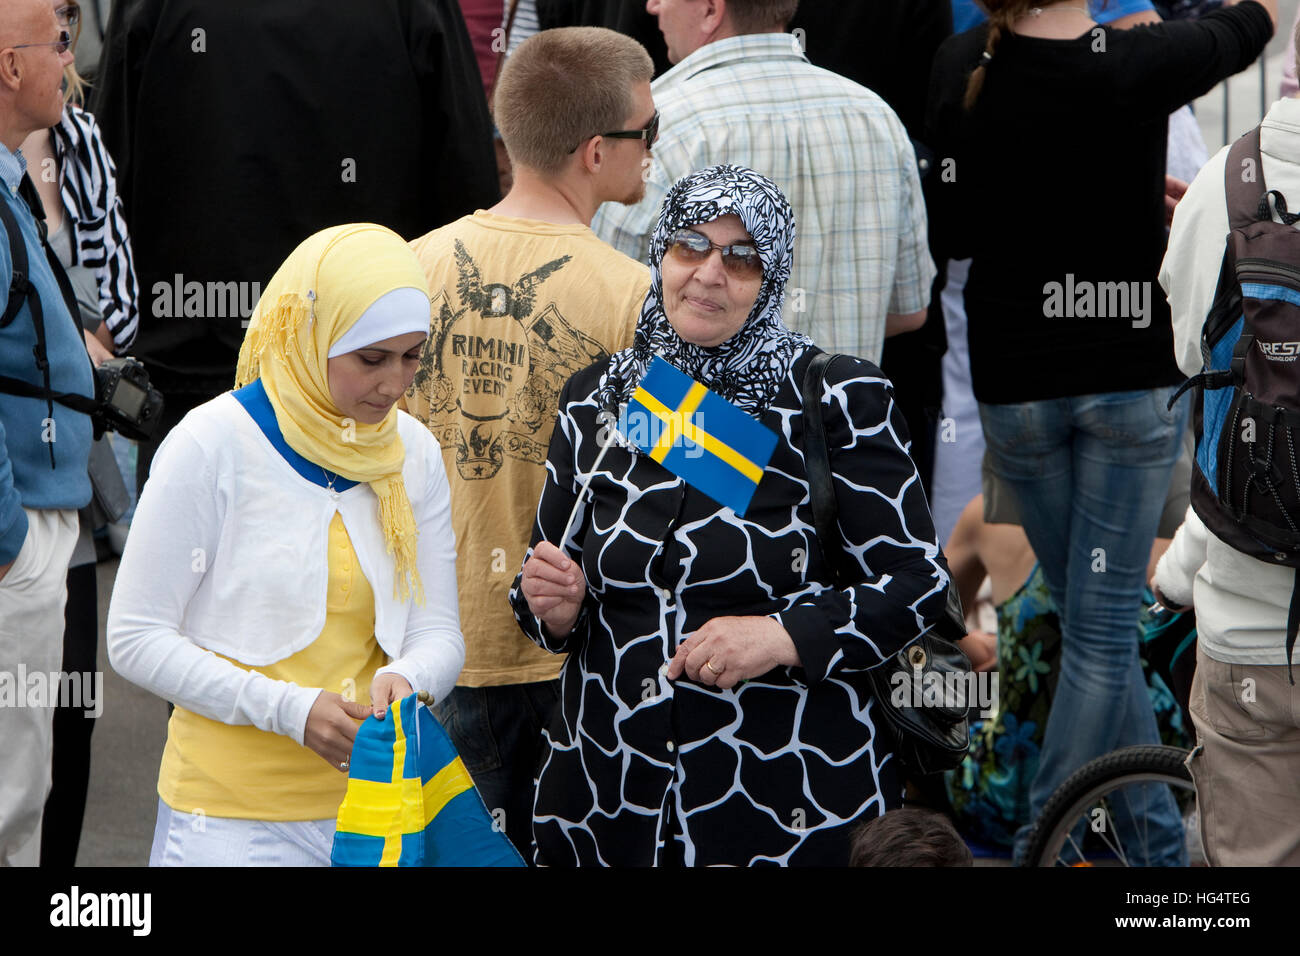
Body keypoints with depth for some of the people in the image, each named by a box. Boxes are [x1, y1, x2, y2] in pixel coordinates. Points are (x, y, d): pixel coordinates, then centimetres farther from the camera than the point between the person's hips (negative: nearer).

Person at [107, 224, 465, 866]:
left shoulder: (413, 453, 4)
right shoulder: (212, 445, -11)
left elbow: (438, 632, 7)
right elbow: (136, 638, -11)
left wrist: (403, 680, -18)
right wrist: (289, 709, -20)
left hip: (371, 800, 5)